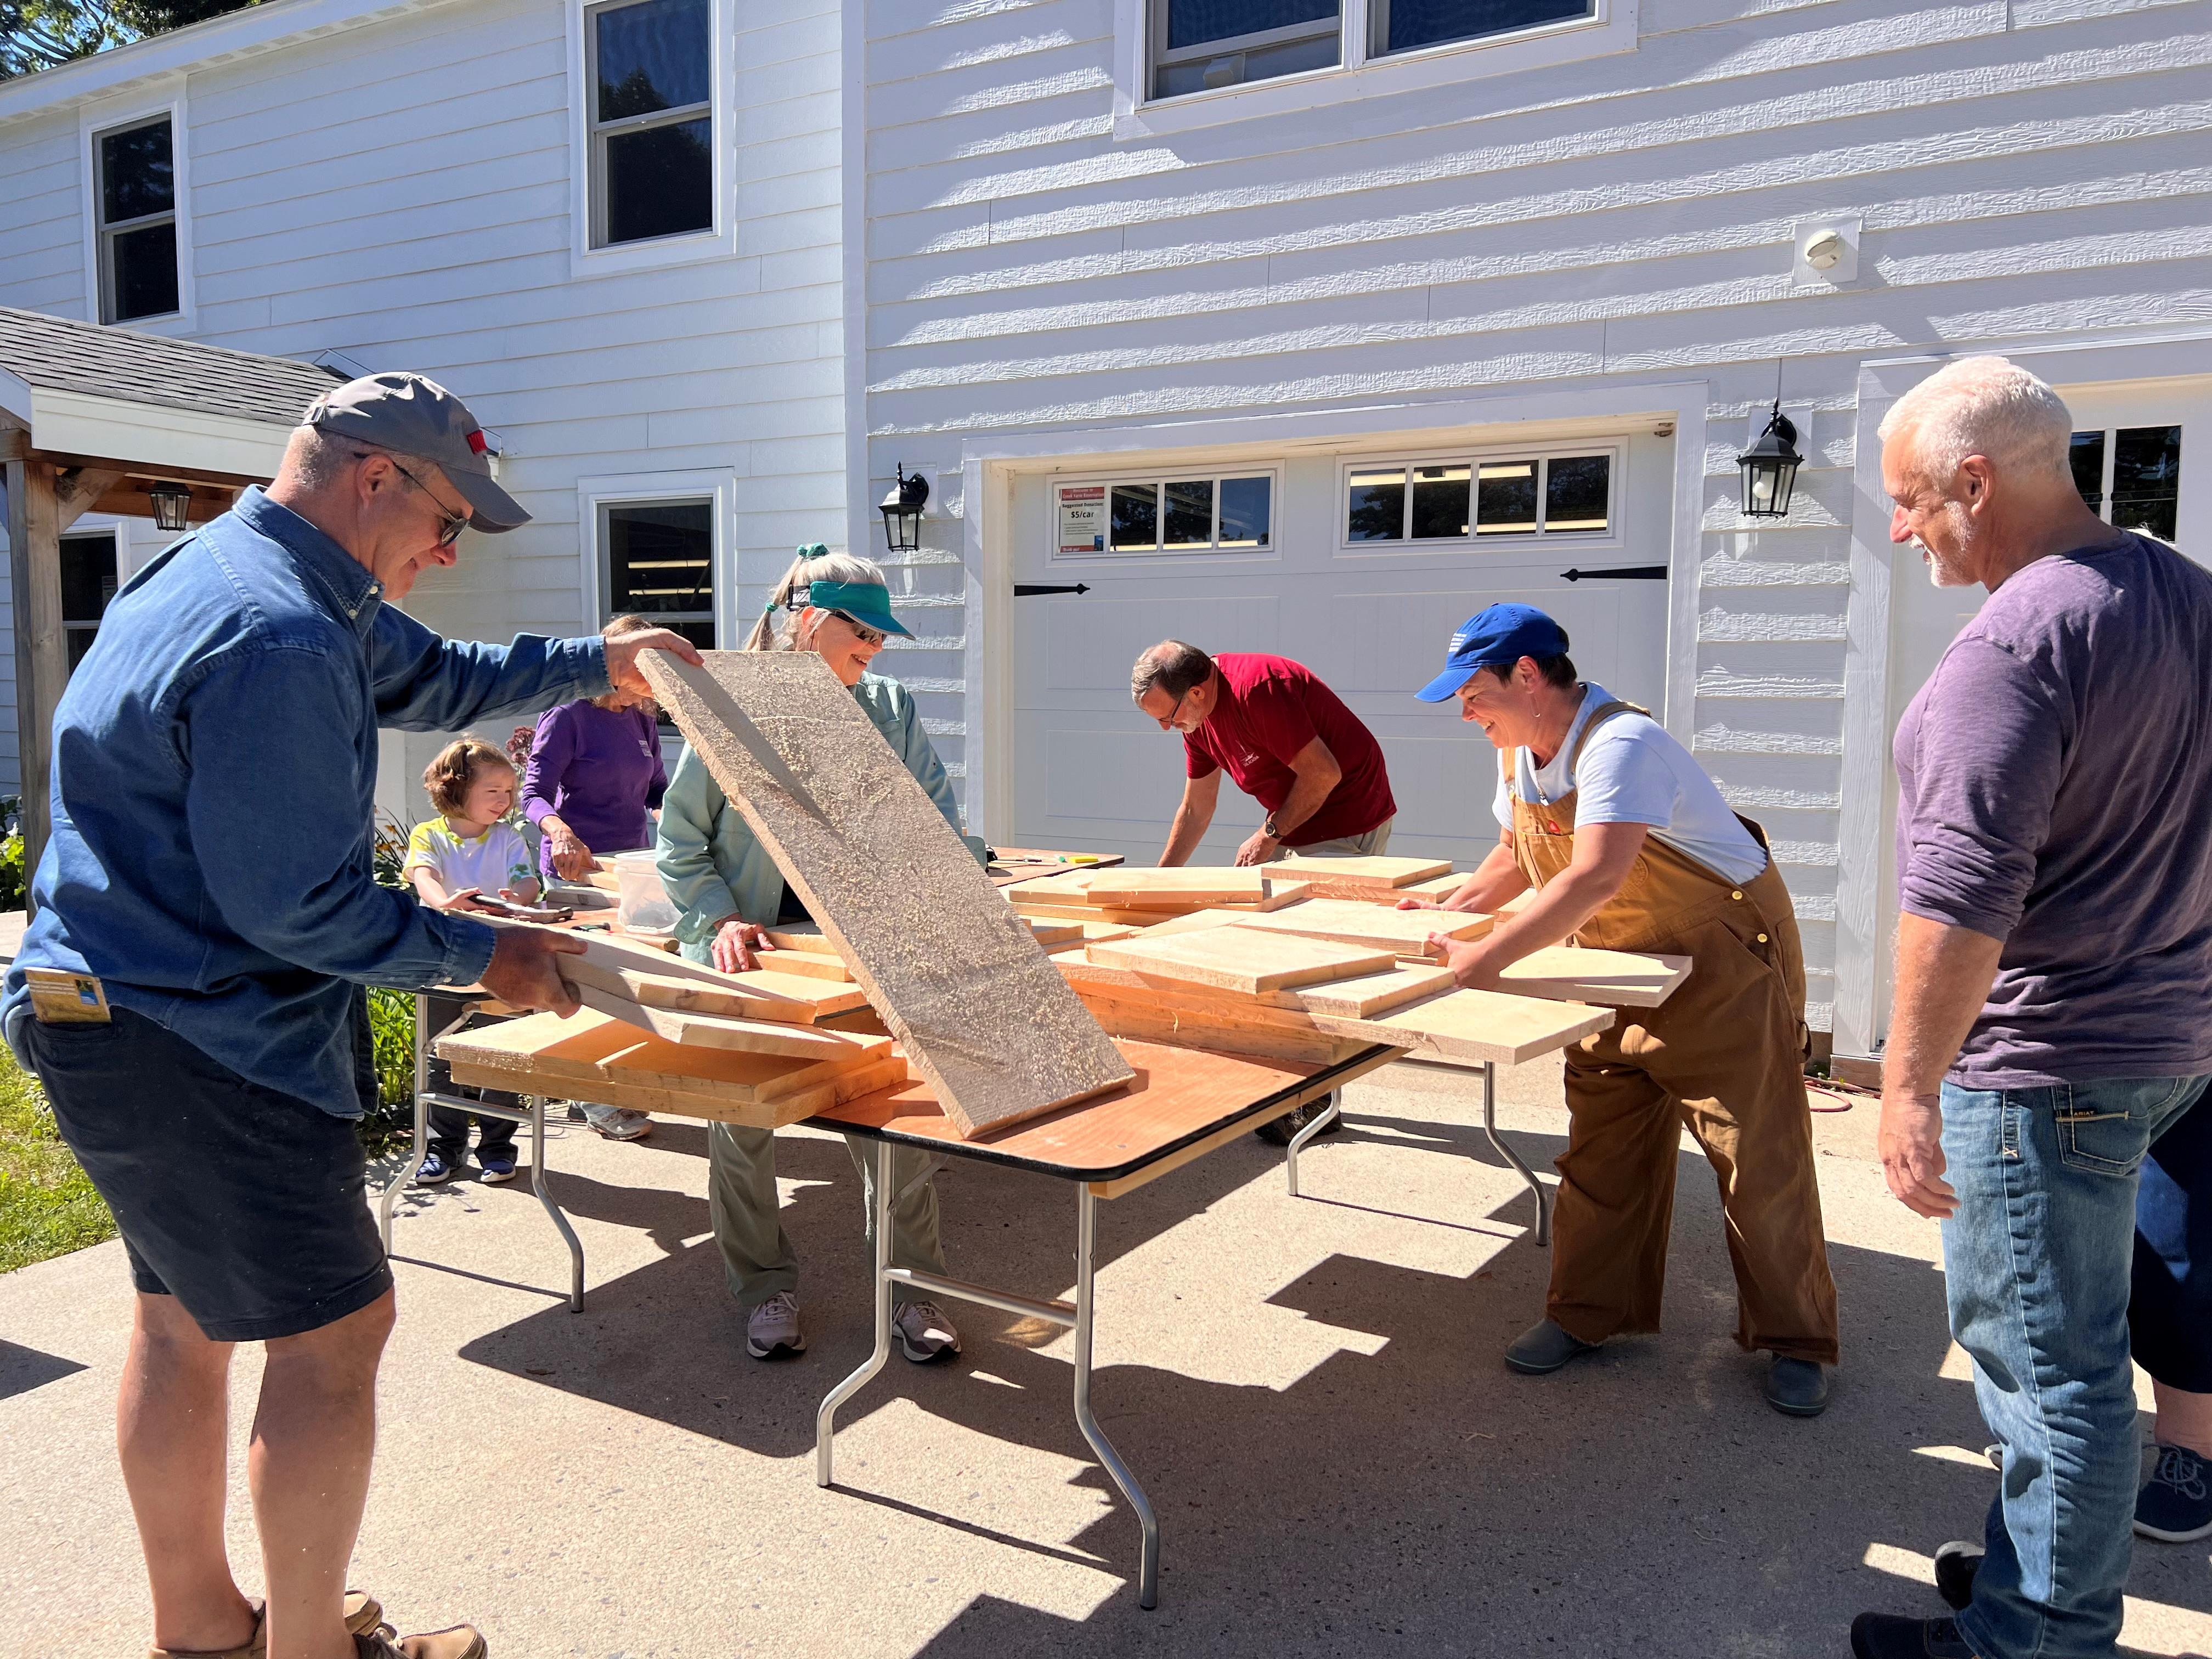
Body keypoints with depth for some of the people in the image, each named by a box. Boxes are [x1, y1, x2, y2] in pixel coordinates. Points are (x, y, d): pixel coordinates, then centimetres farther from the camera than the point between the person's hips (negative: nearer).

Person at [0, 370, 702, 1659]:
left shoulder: (249, 577, 11)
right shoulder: (280, 641, -24)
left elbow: (431, 678, 26)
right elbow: (296, 905, -24)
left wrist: (597, 662, 27)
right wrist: (481, 955, -13)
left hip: (120, 1017, 11)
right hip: (200, 1046, -11)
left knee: (186, 1317, 19)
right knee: (336, 1328, 0)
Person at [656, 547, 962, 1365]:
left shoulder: (891, 709, 4)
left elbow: (939, 820, 4)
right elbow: (680, 843, -1)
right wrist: (718, 921, -15)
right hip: (750, 953, -1)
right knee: (741, 1121, 8)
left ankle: (913, 1289, 18)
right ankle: (767, 1288, 29)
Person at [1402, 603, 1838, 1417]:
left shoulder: (1620, 745, -29)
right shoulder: (1520, 755, 0)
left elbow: (1594, 877, -41)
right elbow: (1516, 855, 17)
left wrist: (1489, 957, -42)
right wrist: (1449, 910, 5)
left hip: (1722, 960, -8)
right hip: (1618, 967, 8)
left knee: (1759, 1158, 1)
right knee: (1601, 1147, 11)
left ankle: (1792, 1341, 17)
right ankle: (1589, 1312, 24)